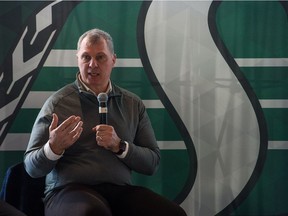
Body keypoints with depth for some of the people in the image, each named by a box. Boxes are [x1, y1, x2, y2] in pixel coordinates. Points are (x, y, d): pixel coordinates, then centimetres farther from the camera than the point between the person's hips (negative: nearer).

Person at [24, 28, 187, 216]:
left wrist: (119, 146, -6)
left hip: (121, 191, 3)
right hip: (70, 189, -3)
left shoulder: (133, 104, 14)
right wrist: (54, 147, -17)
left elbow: (152, 163, 12)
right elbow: (32, 167, 4)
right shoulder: (58, 103, 4)